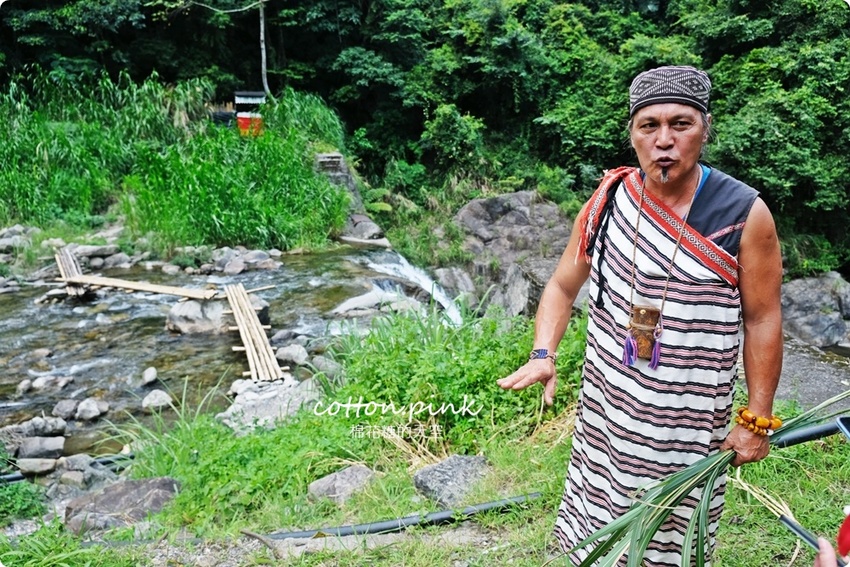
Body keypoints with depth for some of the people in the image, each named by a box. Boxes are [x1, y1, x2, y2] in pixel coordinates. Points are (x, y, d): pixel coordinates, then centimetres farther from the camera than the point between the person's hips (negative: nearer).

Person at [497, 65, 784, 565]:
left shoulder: (745, 214, -13)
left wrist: (757, 420, -3)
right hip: (605, 406, 3)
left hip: (689, 422, -2)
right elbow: (563, 286, 5)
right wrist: (543, 355, -9)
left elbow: (763, 321, -6)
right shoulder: (609, 200, -5)